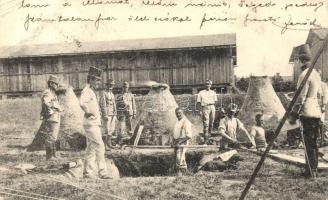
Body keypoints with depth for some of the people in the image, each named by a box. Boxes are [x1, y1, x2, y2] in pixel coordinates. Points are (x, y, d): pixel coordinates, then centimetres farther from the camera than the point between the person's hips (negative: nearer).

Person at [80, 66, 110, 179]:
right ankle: (102, 172, -7)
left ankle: (88, 172, 18)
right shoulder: (86, 91, -13)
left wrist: (98, 117, 21)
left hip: (95, 124, 10)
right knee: (99, 146, -10)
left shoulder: (92, 92, 17)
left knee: (91, 148, 12)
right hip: (91, 123, -10)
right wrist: (88, 112, -20)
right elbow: (82, 103, -34)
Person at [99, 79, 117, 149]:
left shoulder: (112, 94, 18)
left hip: (113, 114, 8)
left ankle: (109, 143, 20)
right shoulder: (104, 93, -6)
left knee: (112, 129, 8)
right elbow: (102, 104, -13)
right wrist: (105, 115, -19)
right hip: (107, 115, -8)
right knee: (108, 130, -9)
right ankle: (106, 145, -4)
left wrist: (115, 116, 17)